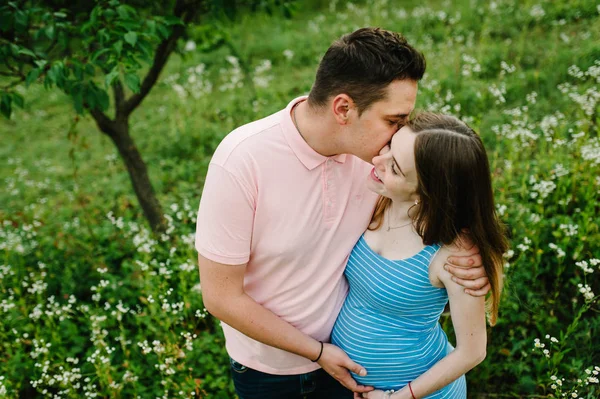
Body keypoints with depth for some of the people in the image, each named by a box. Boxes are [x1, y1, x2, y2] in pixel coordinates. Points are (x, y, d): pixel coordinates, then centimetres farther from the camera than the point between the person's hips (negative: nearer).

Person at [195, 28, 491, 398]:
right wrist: (317, 352, -15)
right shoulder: (242, 160, -29)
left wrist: (463, 254, -22)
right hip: (267, 363, -3)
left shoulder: (376, 147, -18)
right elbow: (221, 296, -22)